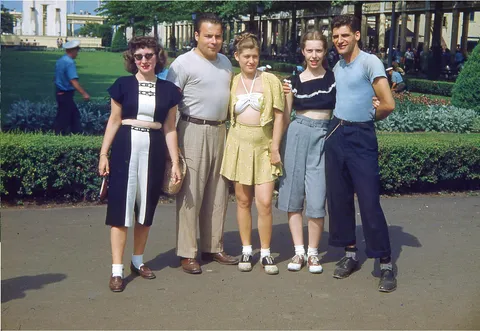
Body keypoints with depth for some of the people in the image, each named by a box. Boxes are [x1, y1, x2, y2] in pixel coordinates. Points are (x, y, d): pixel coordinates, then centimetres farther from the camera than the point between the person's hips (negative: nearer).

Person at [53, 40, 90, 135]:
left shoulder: (59, 61, 10)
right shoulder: (70, 62, -19)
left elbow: (56, 78, 19)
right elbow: (73, 81, -28)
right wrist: (84, 93, -29)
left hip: (59, 92, 10)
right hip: (66, 94, -10)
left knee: (75, 114, 15)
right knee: (63, 117, -1)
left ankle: (78, 133, 19)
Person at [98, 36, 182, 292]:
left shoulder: (168, 90, 6)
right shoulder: (123, 85, 2)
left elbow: (169, 128, 9)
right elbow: (114, 121, 5)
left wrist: (175, 162, 6)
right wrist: (103, 153, -1)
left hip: (154, 150, 2)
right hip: (125, 148, -2)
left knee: (146, 206, 11)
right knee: (121, 206, -3)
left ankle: (138, 261, 27)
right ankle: (117, 269, 1)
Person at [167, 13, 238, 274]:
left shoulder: (225, 62, 13)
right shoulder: (184, 63, -7)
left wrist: (229, 126, 16)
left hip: (220, 131, 7)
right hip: (194, 131, -7)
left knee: (218, 194, 11)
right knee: (191, 194, -4)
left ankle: (213, 248, 21)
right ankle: (187, 254, 3)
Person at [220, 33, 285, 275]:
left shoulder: (270, 80, -2)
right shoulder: (232, 82, 5)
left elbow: (279, 116, -2)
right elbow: (227, 115, 12)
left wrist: (275, 148, -6)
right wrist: (228, 143, 4)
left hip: (264, 146, -2)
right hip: (239, 145, 2)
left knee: (265, 203, -6)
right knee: (243, 201, 8)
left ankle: (265, 253, 9)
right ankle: (246, 250, 19)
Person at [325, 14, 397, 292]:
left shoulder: (370, 62, -10)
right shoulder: (337, 67, 12)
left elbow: (388, 105, -16)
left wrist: (369, 117, 1)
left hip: (361, 137, -7)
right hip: (336, 134, 7)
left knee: (370, 202, -8)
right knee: (339, 198, 9)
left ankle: (386, 264, 1)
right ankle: (350, 254, 22)